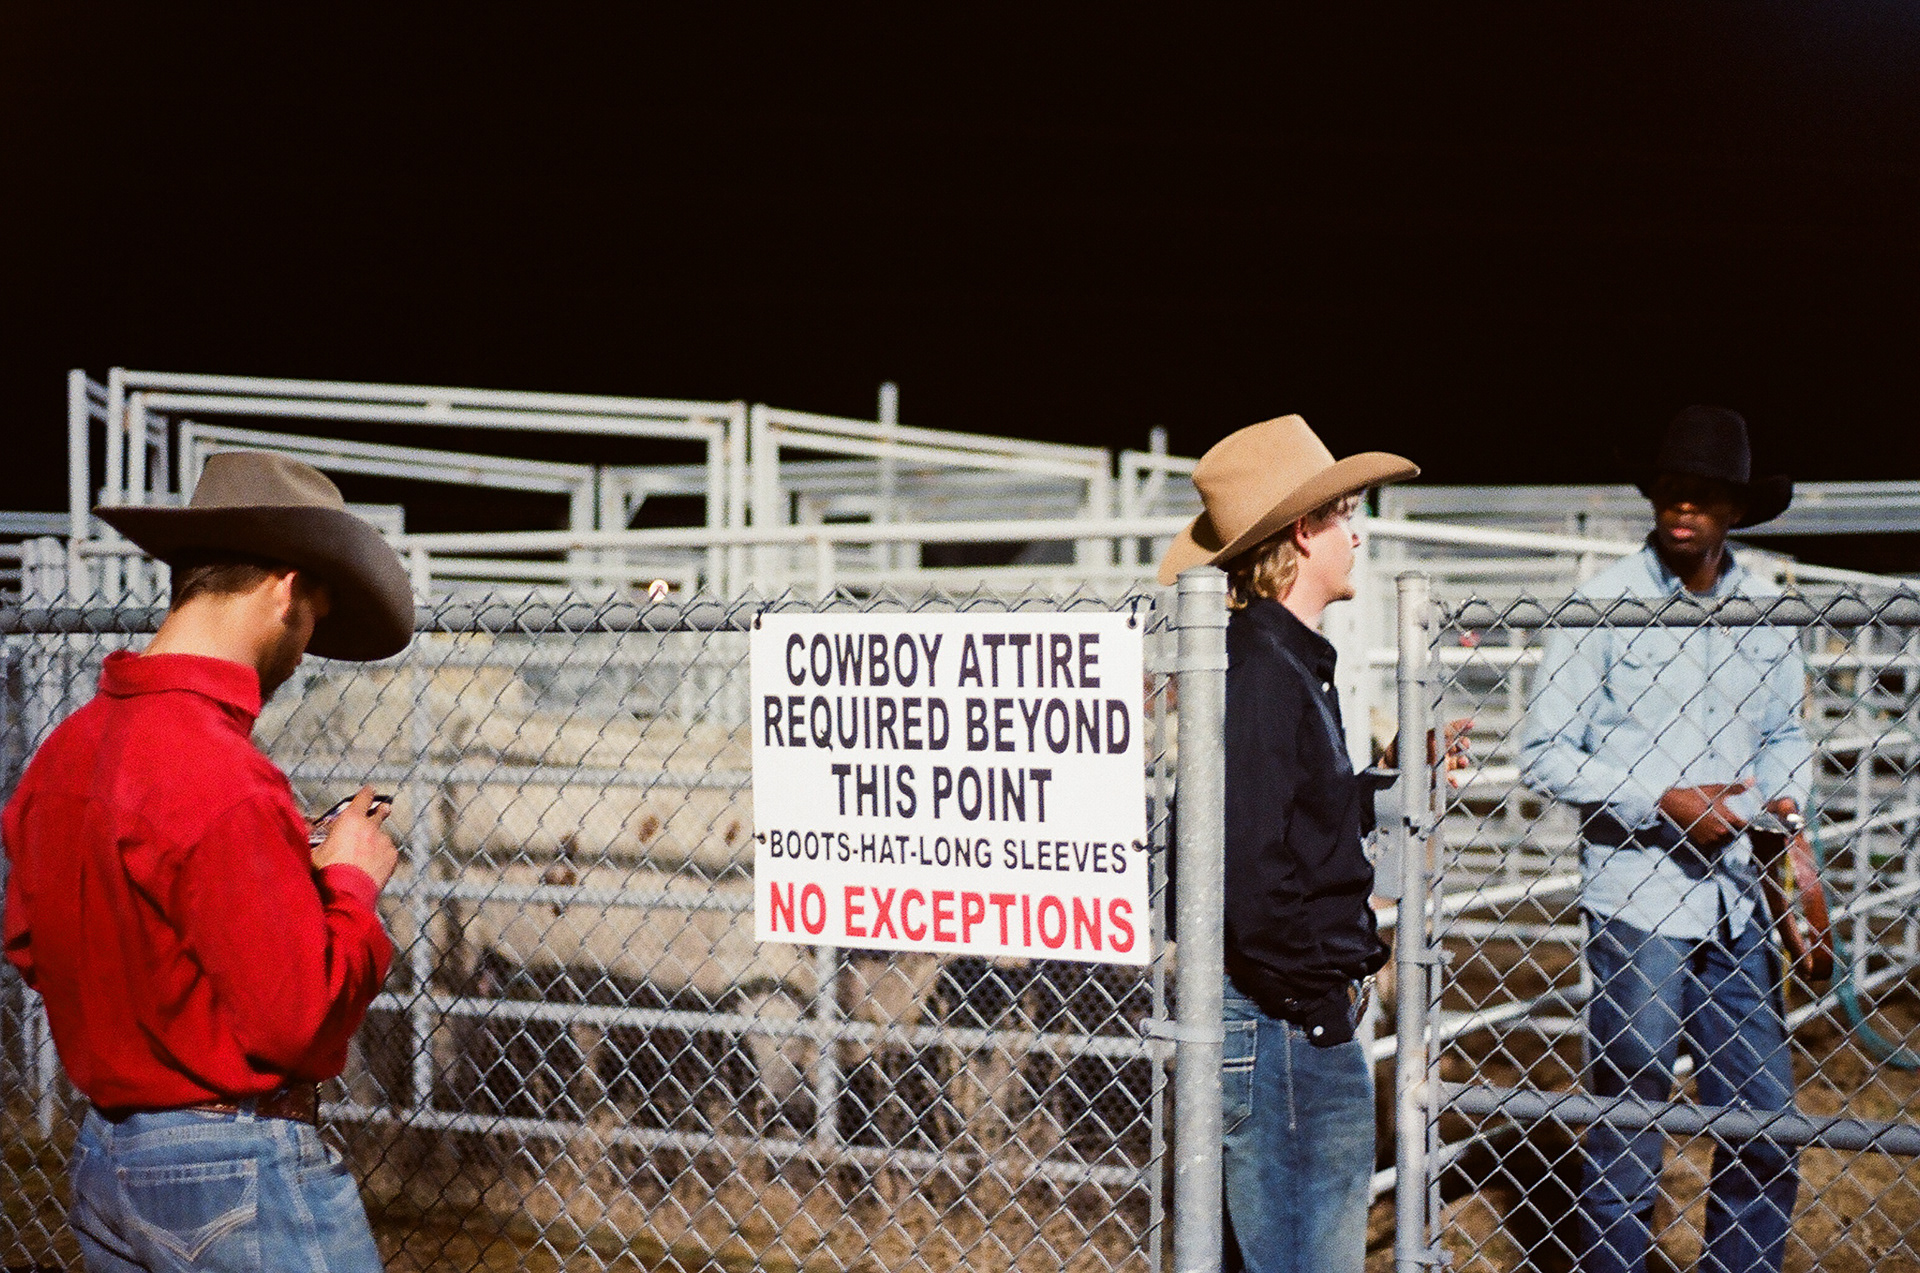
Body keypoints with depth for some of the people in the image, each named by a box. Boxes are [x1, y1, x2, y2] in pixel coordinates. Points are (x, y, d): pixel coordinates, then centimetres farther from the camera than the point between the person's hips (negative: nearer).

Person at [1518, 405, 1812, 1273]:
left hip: (1737, 901, 4)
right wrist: (1664, 802, -14)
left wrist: (1787, 809, 0)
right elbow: (1544, 755, -5)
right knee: (1625, 1148, 3)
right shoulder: (1606, 602, -5)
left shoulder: (1765, 608, 9)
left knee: (1767, 1134, 7)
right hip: (1637, 901, -4)